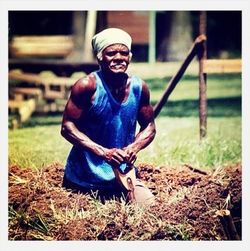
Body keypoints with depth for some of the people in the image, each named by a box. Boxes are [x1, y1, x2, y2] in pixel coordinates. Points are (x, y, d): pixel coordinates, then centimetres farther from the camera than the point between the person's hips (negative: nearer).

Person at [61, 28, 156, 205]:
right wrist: (103, 152, -26)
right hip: (84, 178, -3)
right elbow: (67, 127, -17)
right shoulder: (88, 85, -17)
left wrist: (134, 148, -15)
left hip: (122, 175, 3)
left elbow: (149, 127, 6)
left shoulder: (139, 88, -5)